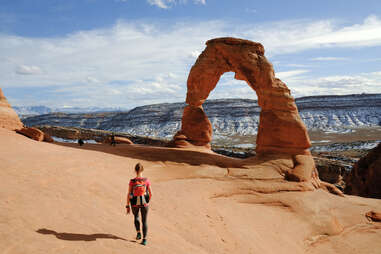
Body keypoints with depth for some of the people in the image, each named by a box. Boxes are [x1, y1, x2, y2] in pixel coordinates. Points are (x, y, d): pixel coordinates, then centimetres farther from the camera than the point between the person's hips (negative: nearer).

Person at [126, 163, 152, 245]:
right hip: (144, 203, 0)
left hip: (134, 203, 0)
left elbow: (129, 194, -10)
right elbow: (150, 193, -5)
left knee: (136, 217, 30)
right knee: (144, 221, 14)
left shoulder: (132, 181, -13)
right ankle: (144, 239, 8)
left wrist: (127, 206, 0)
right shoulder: (147, 180, -11)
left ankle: (138, 233, 20)